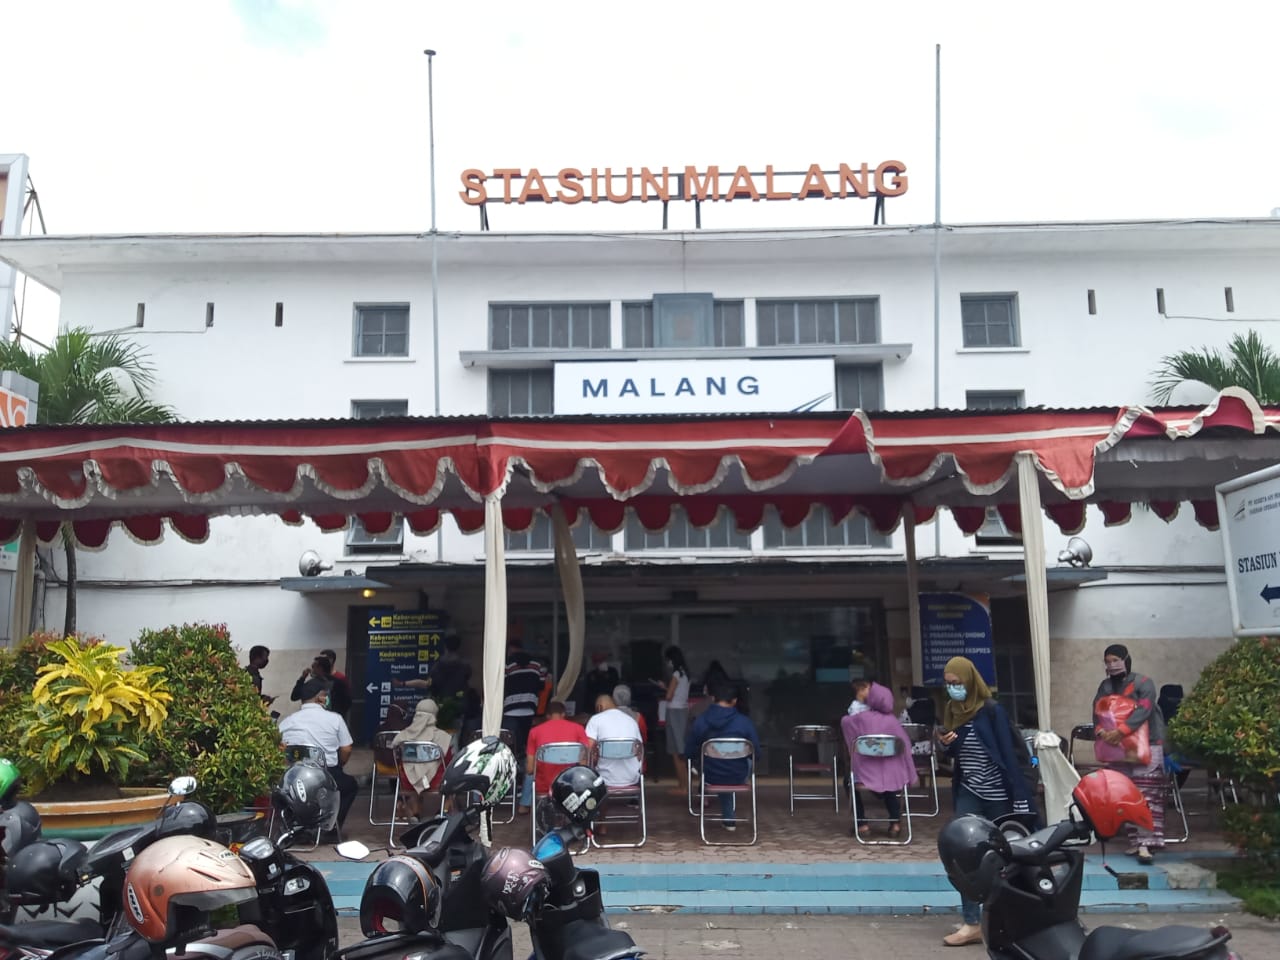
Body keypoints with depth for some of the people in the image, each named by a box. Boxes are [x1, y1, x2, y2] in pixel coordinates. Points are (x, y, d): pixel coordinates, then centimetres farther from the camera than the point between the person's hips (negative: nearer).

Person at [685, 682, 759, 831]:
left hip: (710, 776, 1)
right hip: (738, 777, -1)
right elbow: (756, 753, -8)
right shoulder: (744, 721, -16)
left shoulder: (701, 720, -13)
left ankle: (728, 819, 52)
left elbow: (689, 752, -3)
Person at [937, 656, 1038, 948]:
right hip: (968, 793, 5)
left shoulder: (992, 710, -14)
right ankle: (972, 923, 0)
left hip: (998, 795, -5)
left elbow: (1009, 754, -15)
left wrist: (1019, 797, -18)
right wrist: (945, 744, -7)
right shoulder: (952, 710, 5)